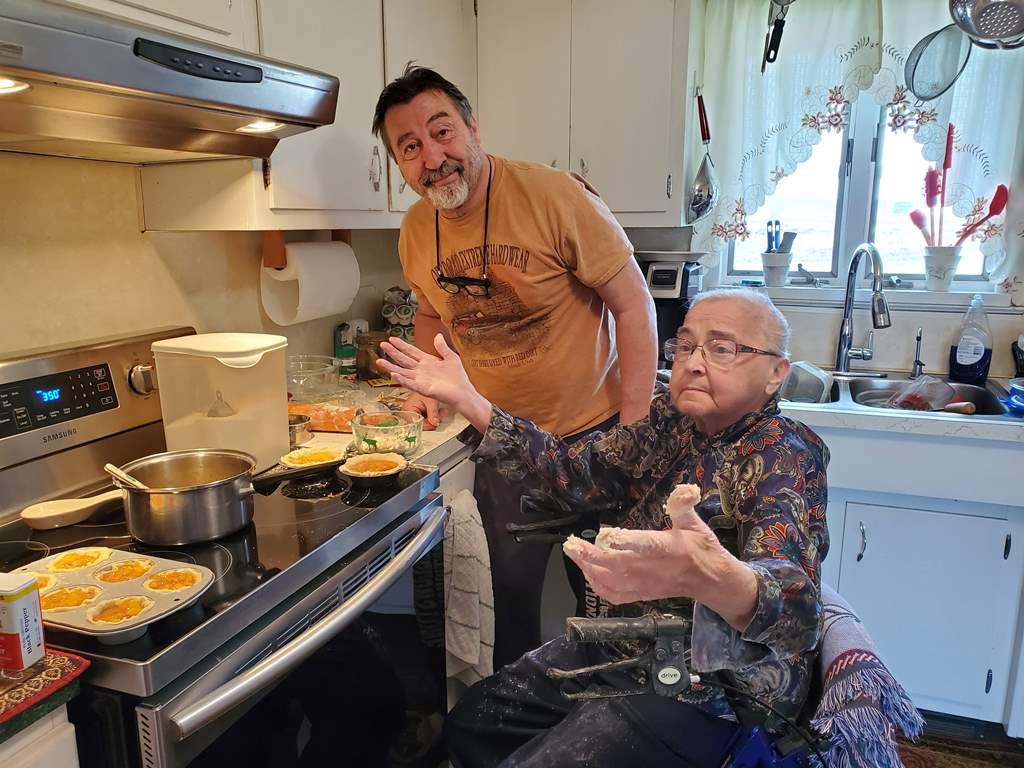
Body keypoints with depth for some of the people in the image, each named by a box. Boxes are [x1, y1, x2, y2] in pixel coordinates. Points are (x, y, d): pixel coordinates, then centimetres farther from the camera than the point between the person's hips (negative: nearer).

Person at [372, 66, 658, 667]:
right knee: (511, 591, 18)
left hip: (591, 431, -4)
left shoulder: (554, 195, -20)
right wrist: (431, 386, 0)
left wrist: (634, 431, -20)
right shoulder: (416, 230, -3)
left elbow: (634, 306, -17)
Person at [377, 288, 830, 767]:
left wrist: (709, 576, -59)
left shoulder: (782, 454, -19)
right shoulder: (671, 419, 1)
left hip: (706, 693, -7)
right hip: (621, 650, 7)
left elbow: (794, 598, -35)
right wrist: (466, 399, -6)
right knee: (470, 722, 12)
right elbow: (575, 469, 1)